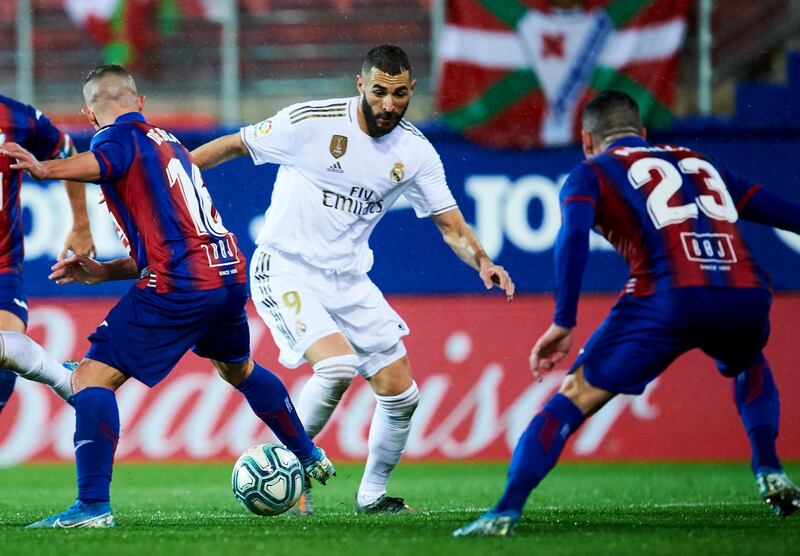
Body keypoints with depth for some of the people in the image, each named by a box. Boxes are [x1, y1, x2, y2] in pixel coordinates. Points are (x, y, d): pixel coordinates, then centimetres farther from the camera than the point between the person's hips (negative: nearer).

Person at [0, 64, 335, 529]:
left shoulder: (121, 136, -1)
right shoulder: (167, 142, 26)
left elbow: (98, 163, -29)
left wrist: (43, 169, -46)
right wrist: (103, 272, 17)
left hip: (181, 284, -9)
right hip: (230, 269, 9)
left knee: (92, 379, -7)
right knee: (239, 369, 36)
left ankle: (94, 505, -18)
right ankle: (312, 457, 53)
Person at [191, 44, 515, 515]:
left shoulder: (416, 152, -2)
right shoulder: (311, 123, -16)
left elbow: (451, 225, 3)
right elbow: (233, 146, -4)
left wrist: (483, 262, -17)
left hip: (348, 281, 6)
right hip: (285, 272, -6)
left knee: (401, 394, 4)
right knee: (338, 364, -28)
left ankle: (373, 494, 26)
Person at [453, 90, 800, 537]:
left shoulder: (593, 172, 18)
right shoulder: (700, 165, 31)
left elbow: (574, 236, -2)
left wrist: (563, 323, -6)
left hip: (670, 297, -4)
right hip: (746, 295, 4)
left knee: (576, 396, 3)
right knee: (749, 366, 39)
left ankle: (507, 510, -10)